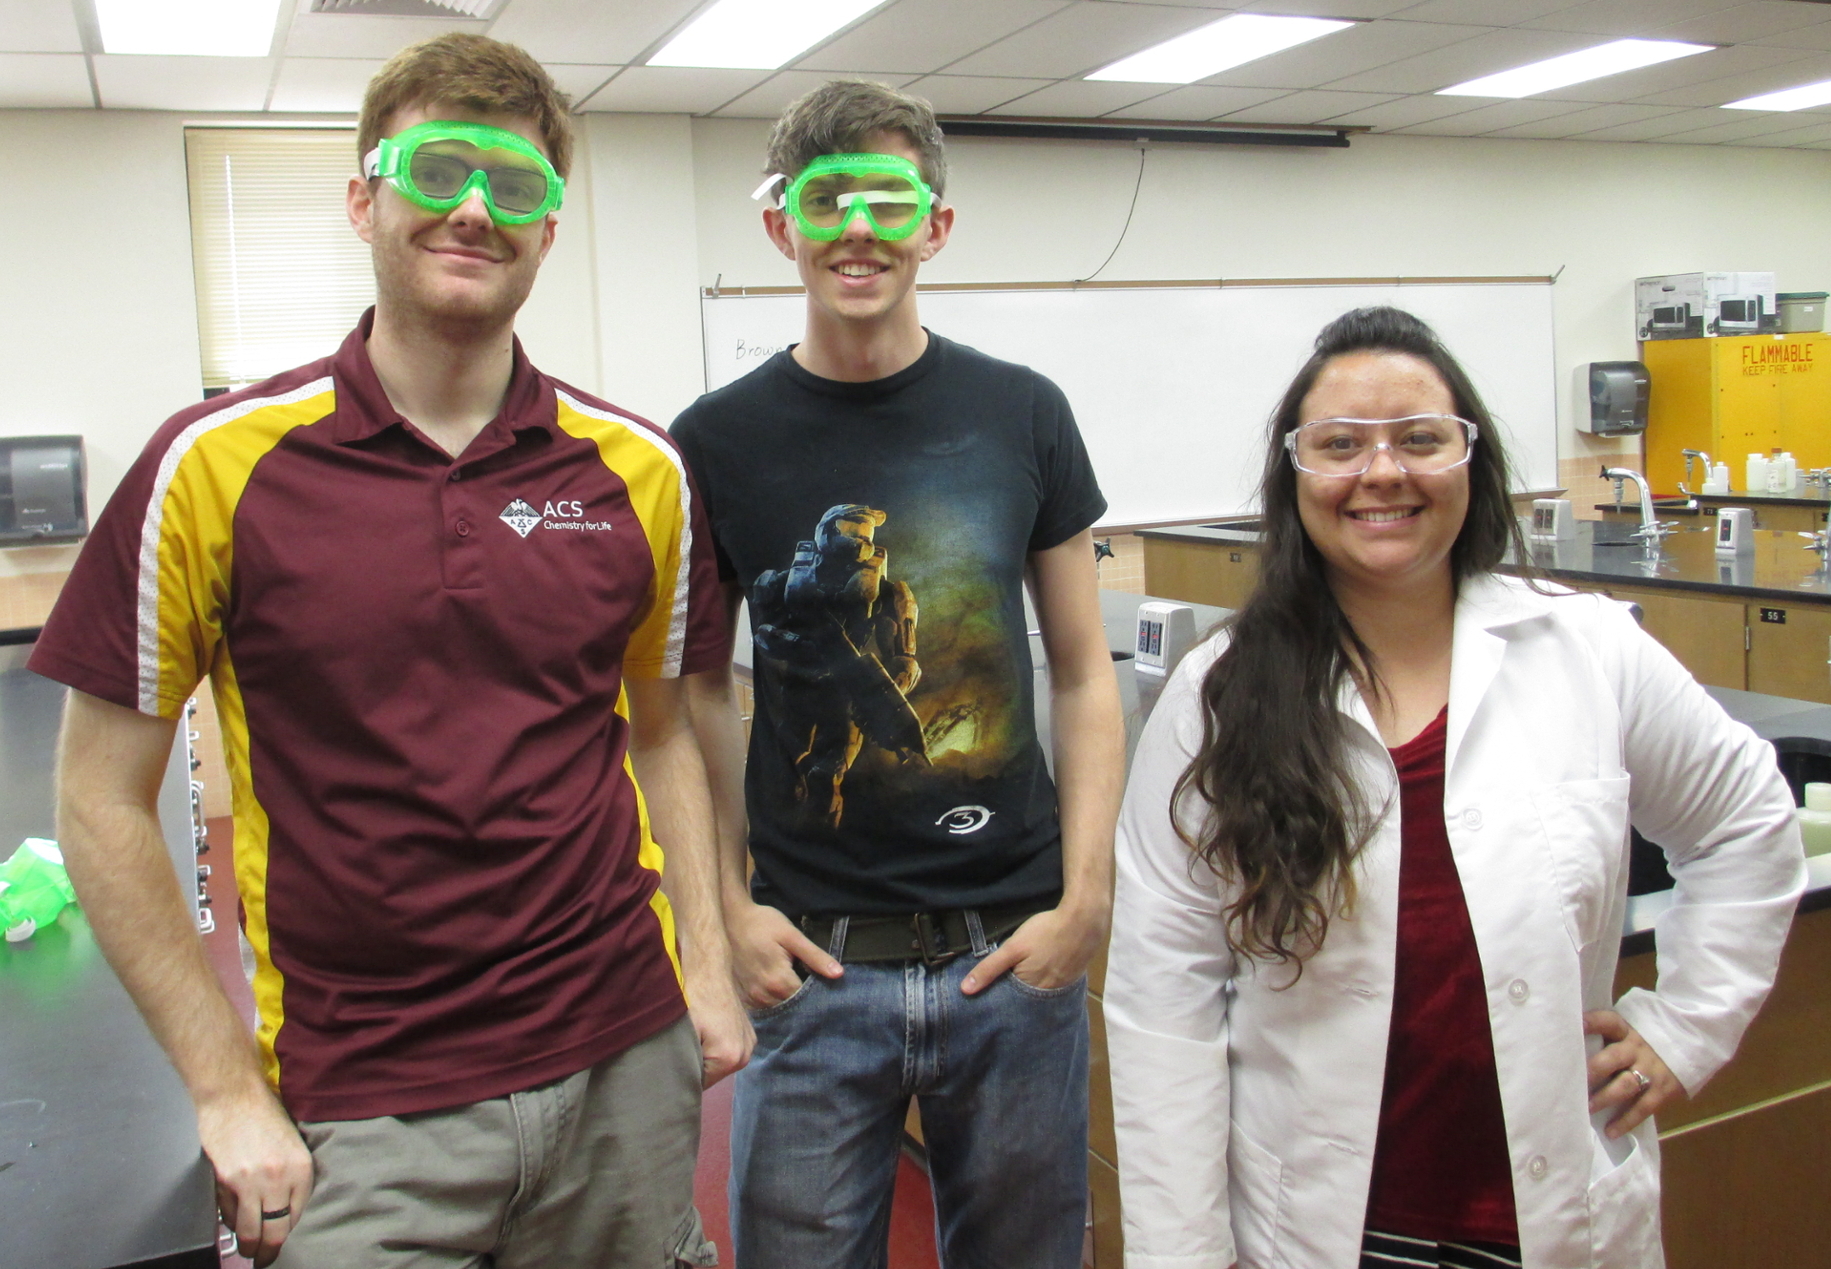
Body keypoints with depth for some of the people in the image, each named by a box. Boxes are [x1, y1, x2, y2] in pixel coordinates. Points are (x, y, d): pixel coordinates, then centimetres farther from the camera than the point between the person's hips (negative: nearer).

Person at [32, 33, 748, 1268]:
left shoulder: (641, 471, 0)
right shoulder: (212, 466, -7)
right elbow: (105, 800, -3)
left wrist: (706, 959, 2)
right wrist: (230, 1090, -5)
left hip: (624, 1068, 3)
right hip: (363, 1111, -2)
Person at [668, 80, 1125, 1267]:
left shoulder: (1022, 414, 0)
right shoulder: (717, 442, -2)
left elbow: (1083, 672, 3)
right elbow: (698, 695, 5)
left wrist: (1087, 897, -4)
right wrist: (726, 908, -5)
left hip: (1013, 948, 1)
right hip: (813, 959, -1)